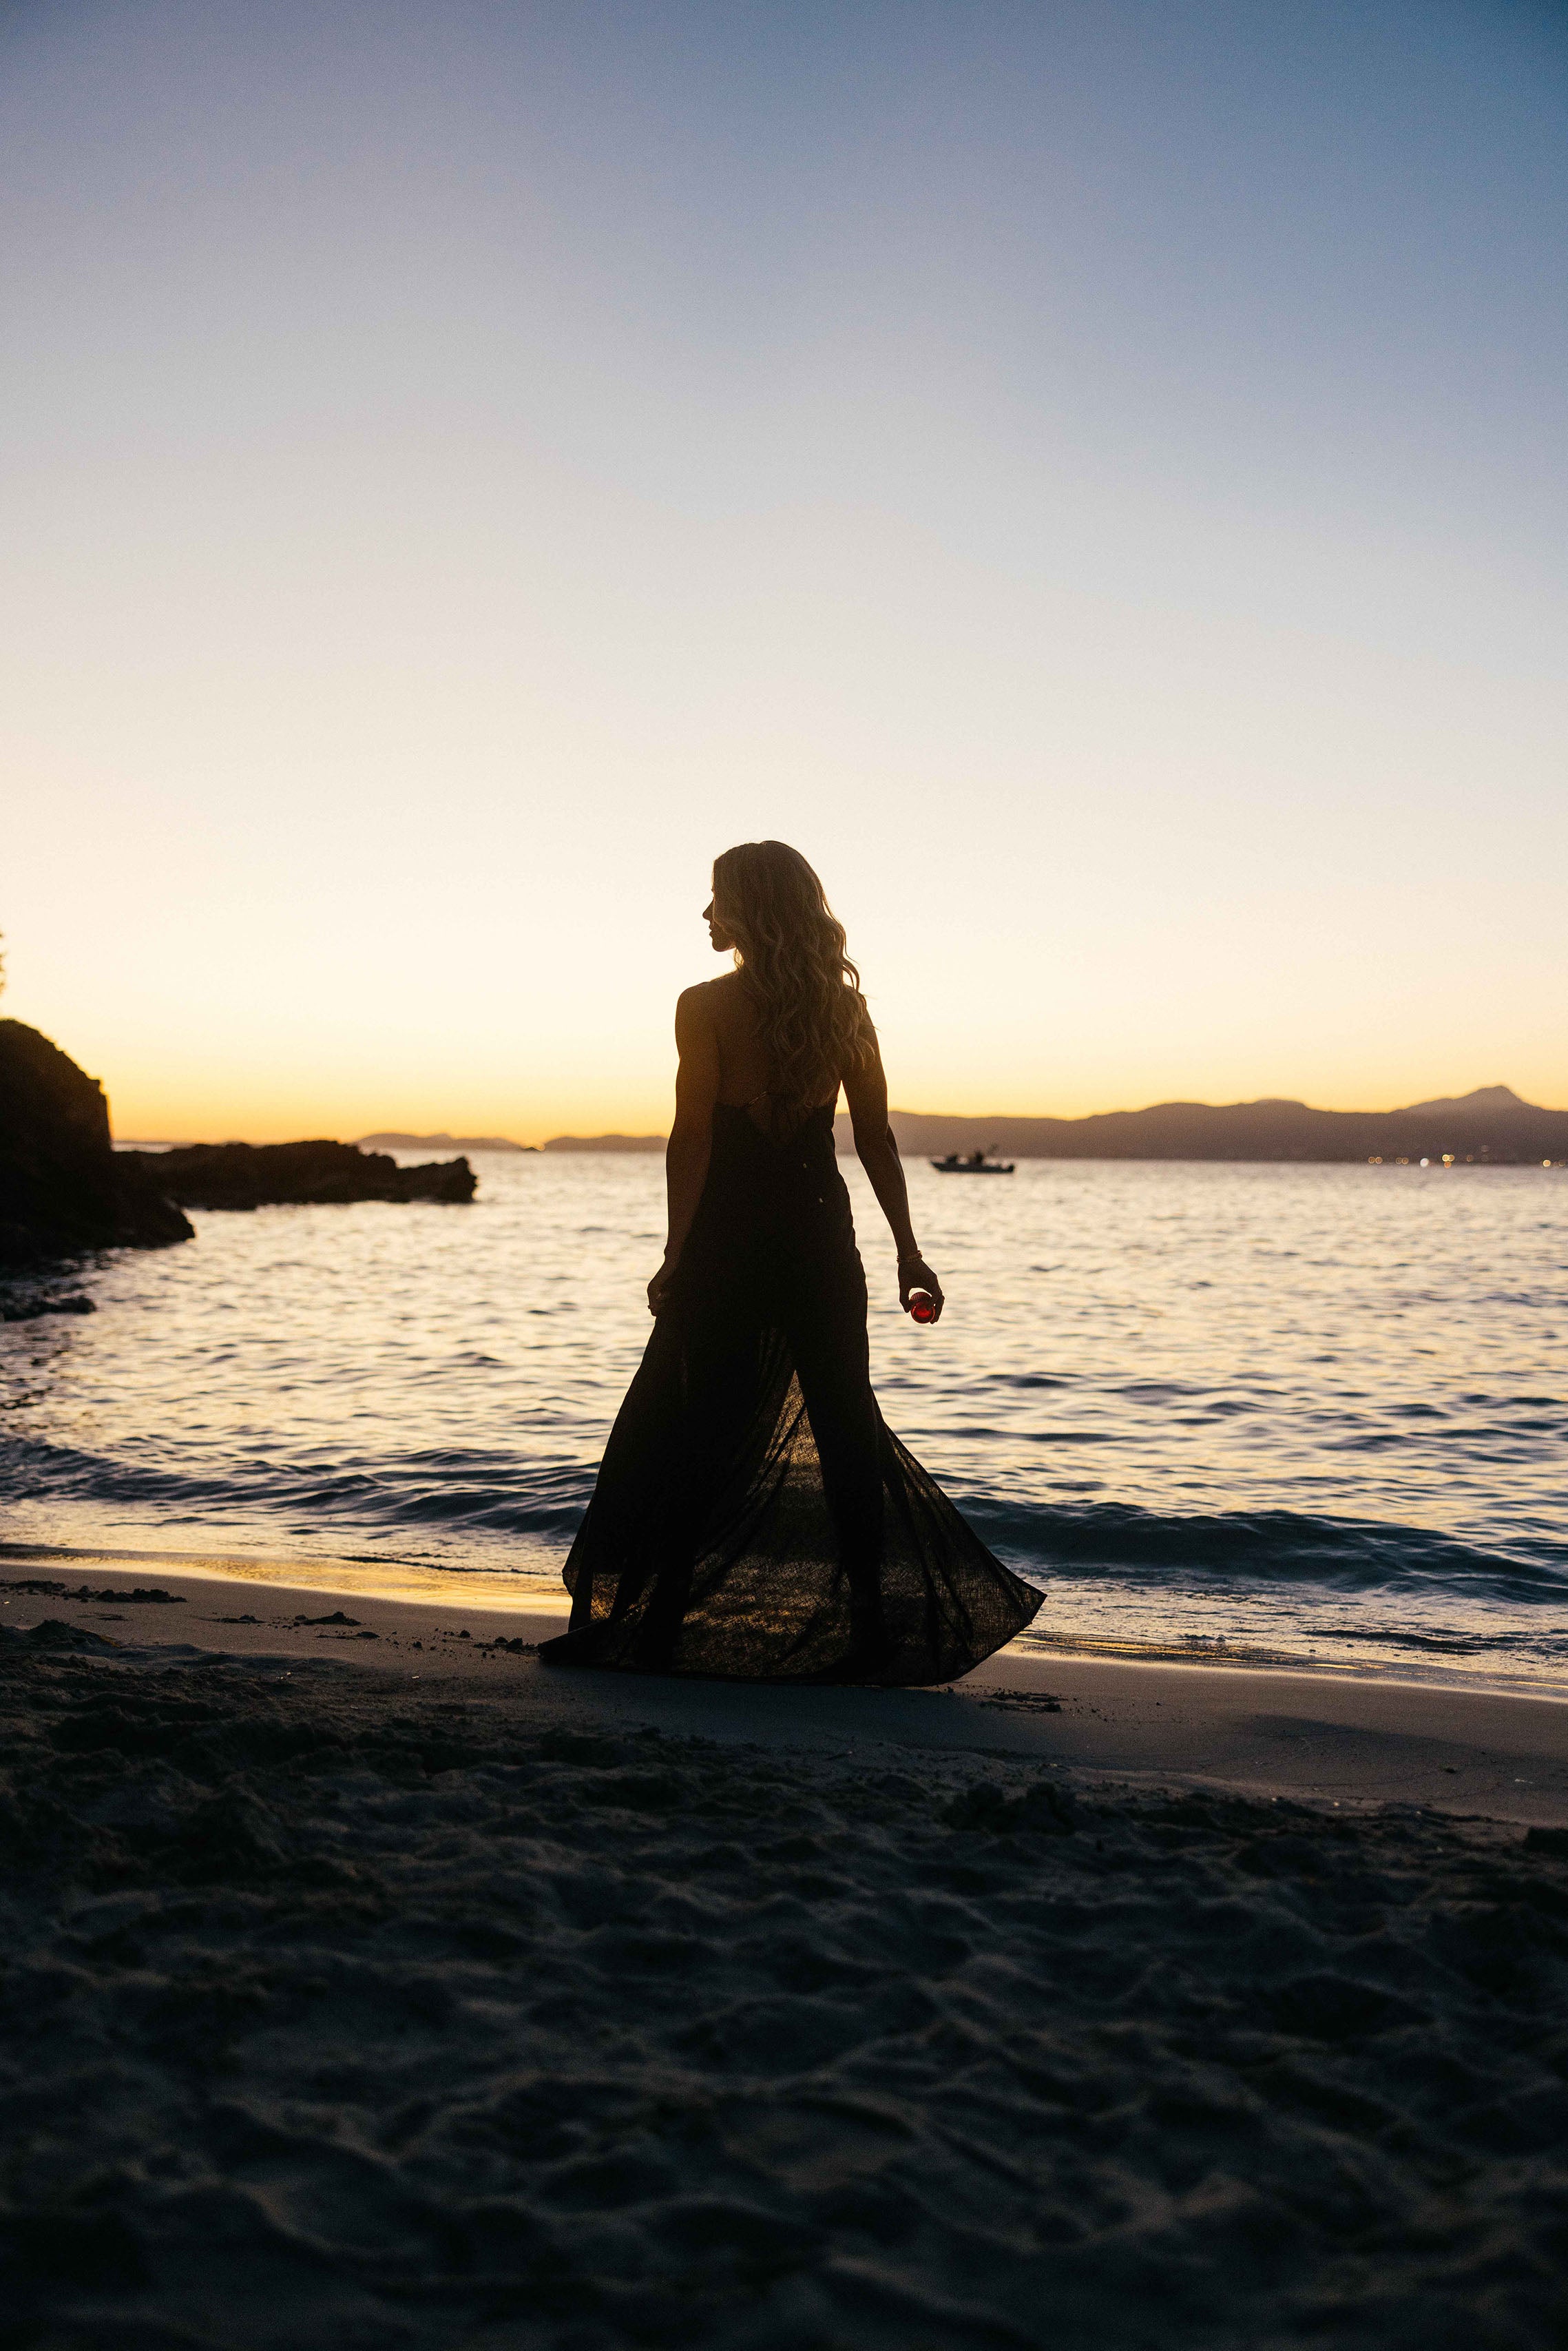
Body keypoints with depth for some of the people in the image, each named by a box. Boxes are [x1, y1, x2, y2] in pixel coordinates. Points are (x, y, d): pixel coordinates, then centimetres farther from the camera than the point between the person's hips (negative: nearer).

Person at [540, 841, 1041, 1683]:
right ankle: (873, 1625, 12)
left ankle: (658, 1626, 11)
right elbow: (876, 1138, 6)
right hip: (821, 1234, 4)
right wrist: (908, 1250, 9)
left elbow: (692, 1139, -11)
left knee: (690, 1426, 5)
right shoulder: (845, 1006, 5)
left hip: (730, 1237, -3)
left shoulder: (707, 1006, -6)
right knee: (843, 1425, 9)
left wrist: (678, 1256, -11)